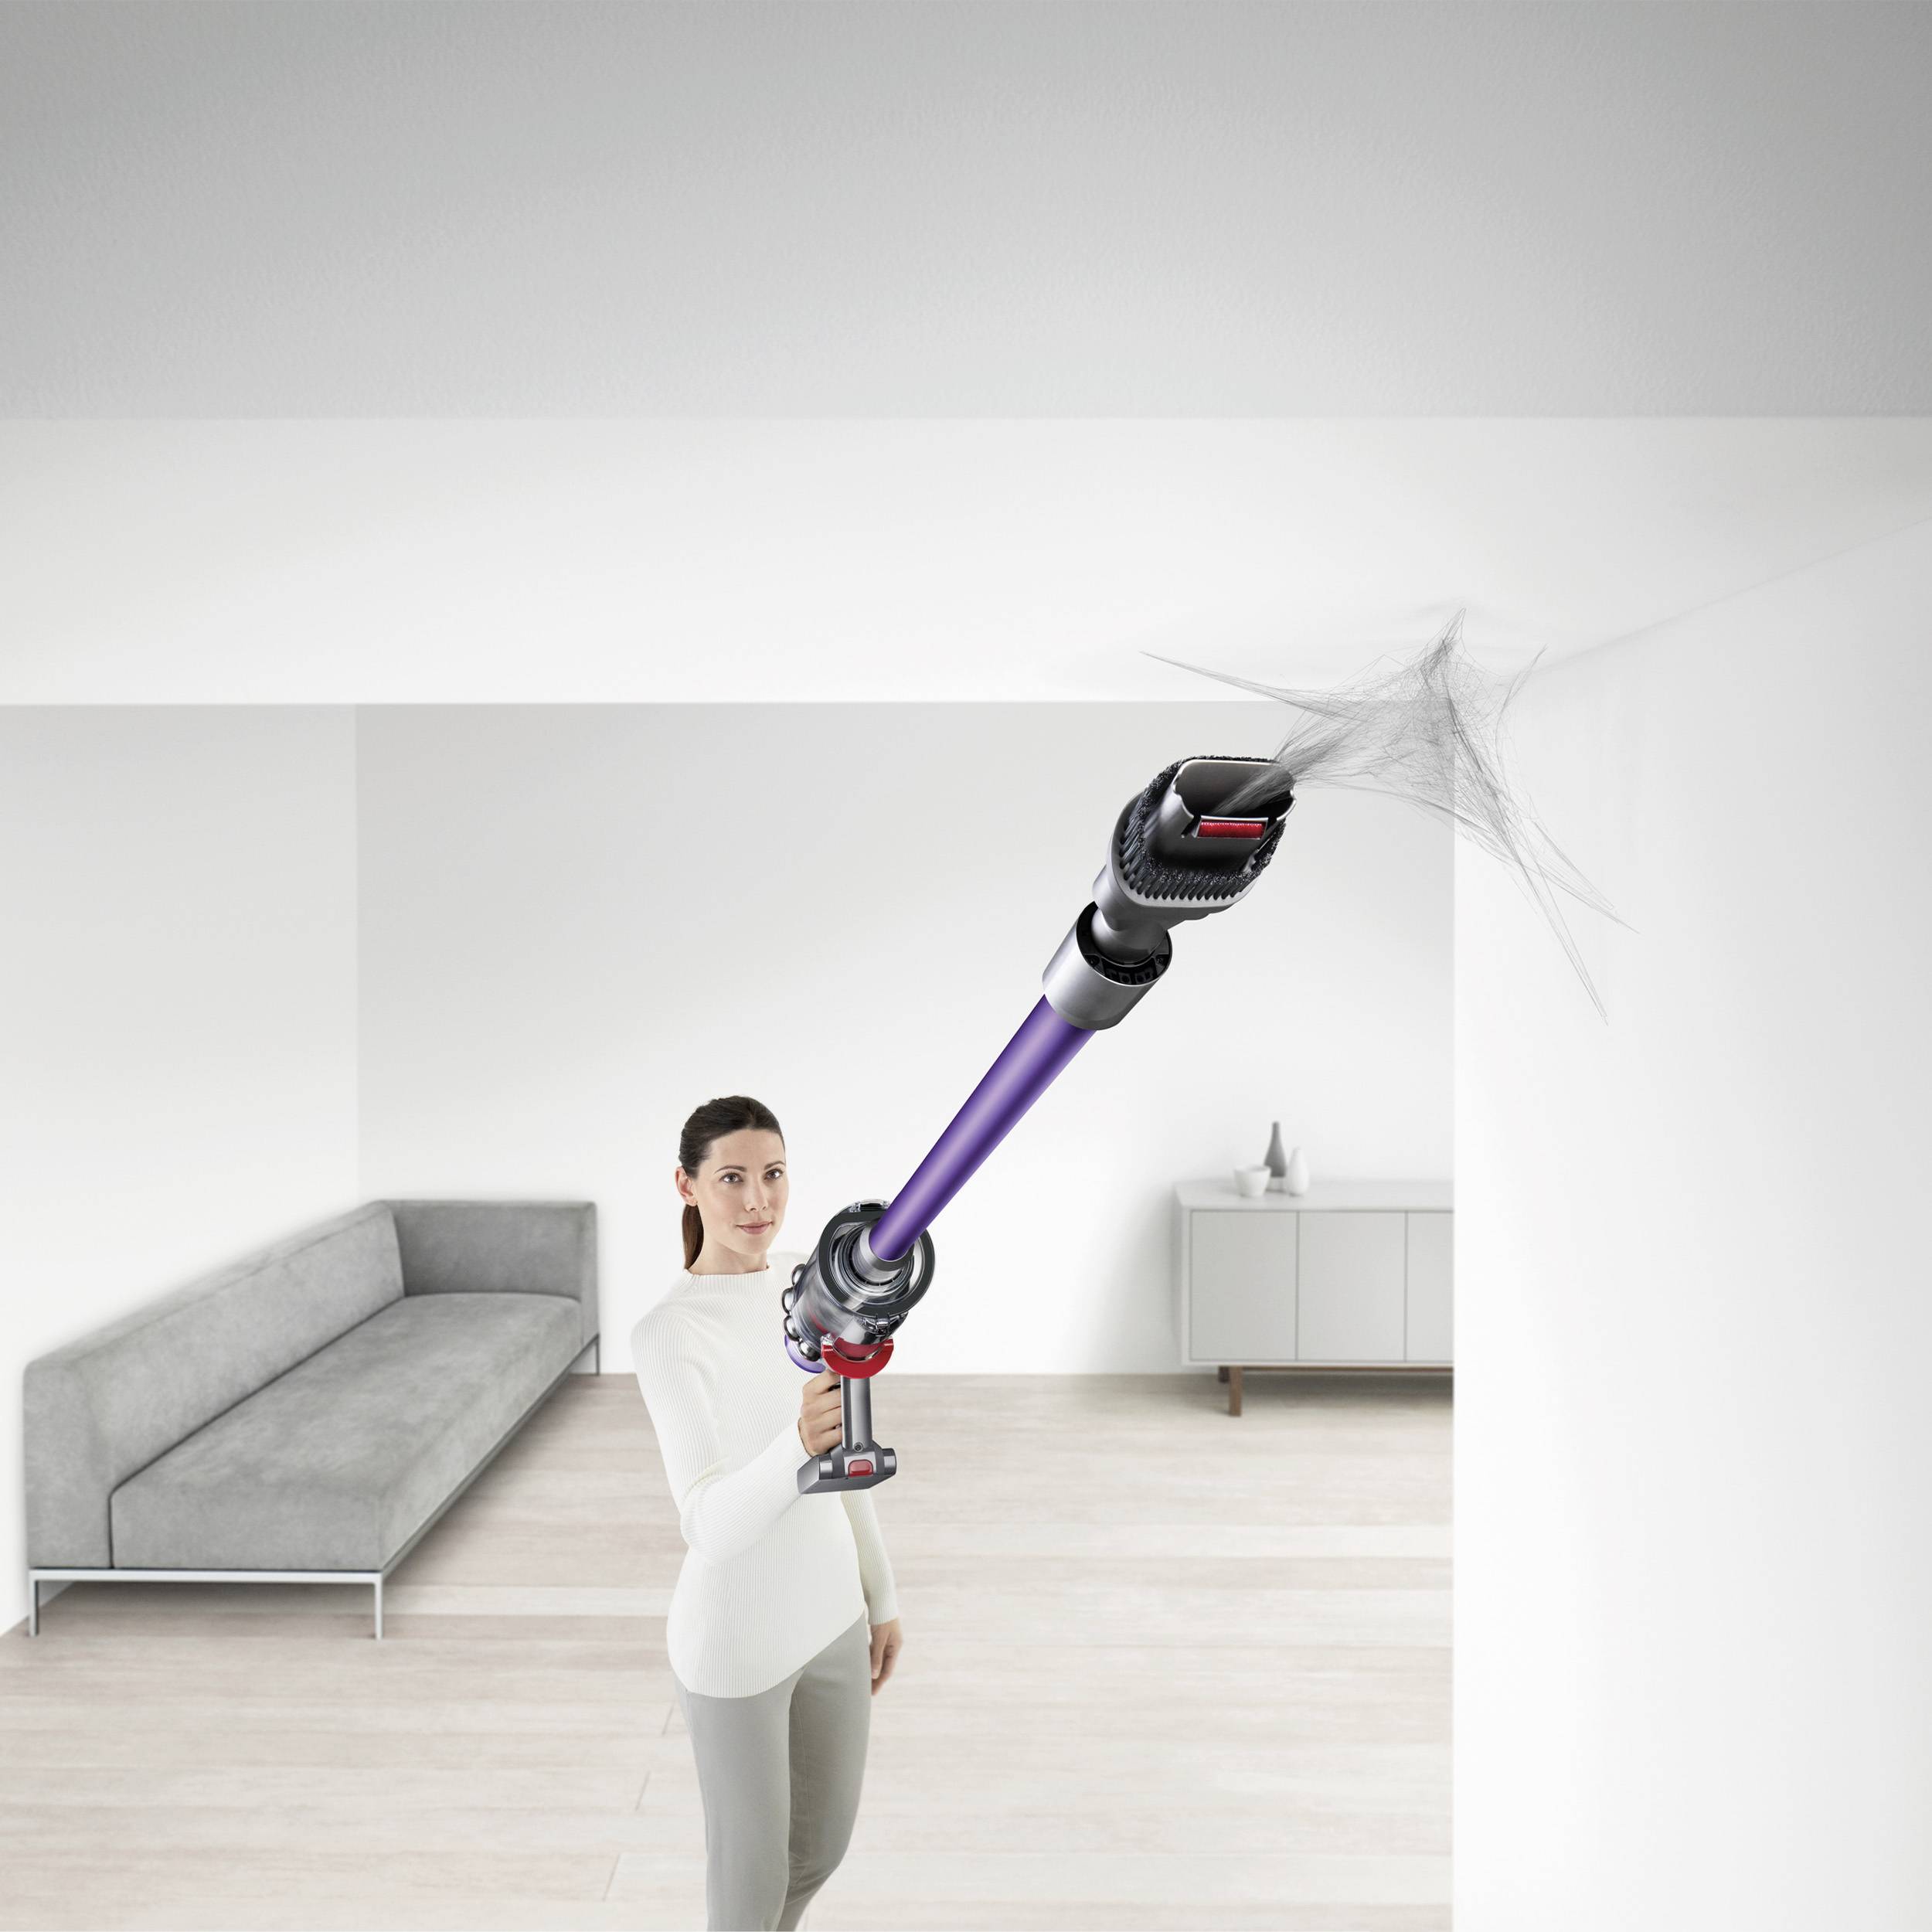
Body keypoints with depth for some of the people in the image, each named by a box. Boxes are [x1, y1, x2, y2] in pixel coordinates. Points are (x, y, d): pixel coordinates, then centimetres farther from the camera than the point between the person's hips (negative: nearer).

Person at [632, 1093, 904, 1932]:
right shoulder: (667, 1334, -23)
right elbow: (709, 1526, -29)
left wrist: (880, 1593, 13)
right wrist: (797, 1449, -48)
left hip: (829, 1615, 6)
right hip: (734, 1641, -6)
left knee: (822, 1845, 25)